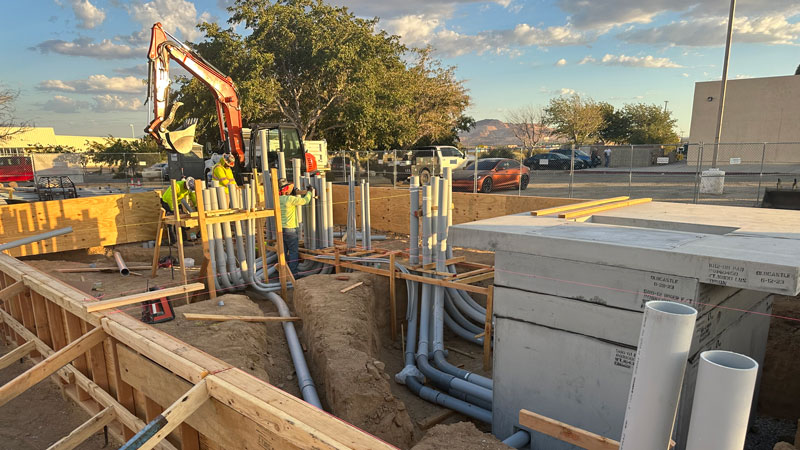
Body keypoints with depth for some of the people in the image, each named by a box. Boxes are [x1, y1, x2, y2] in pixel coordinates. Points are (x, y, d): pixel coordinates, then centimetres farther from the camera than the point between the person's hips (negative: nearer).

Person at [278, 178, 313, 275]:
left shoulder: (278, 199, 4)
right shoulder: (290, 199, -17)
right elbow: (305, 201, -10)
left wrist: (293, 193, 13)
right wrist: (309, 192, 6)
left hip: (280, 228, 7)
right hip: (290, 229, -7)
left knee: (283, 251, 13)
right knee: (293, 252, 2)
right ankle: (293, 272, 4)